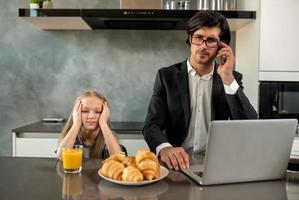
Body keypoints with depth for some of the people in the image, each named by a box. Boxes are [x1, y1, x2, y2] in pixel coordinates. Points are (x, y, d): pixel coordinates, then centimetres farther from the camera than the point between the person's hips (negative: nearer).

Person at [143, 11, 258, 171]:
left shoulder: (233, 78, 4)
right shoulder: (167, 76, 2)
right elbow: (152, 125, -7)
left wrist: (228, 79, -15)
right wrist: (164, 149, -29)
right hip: (178, 164, 0)